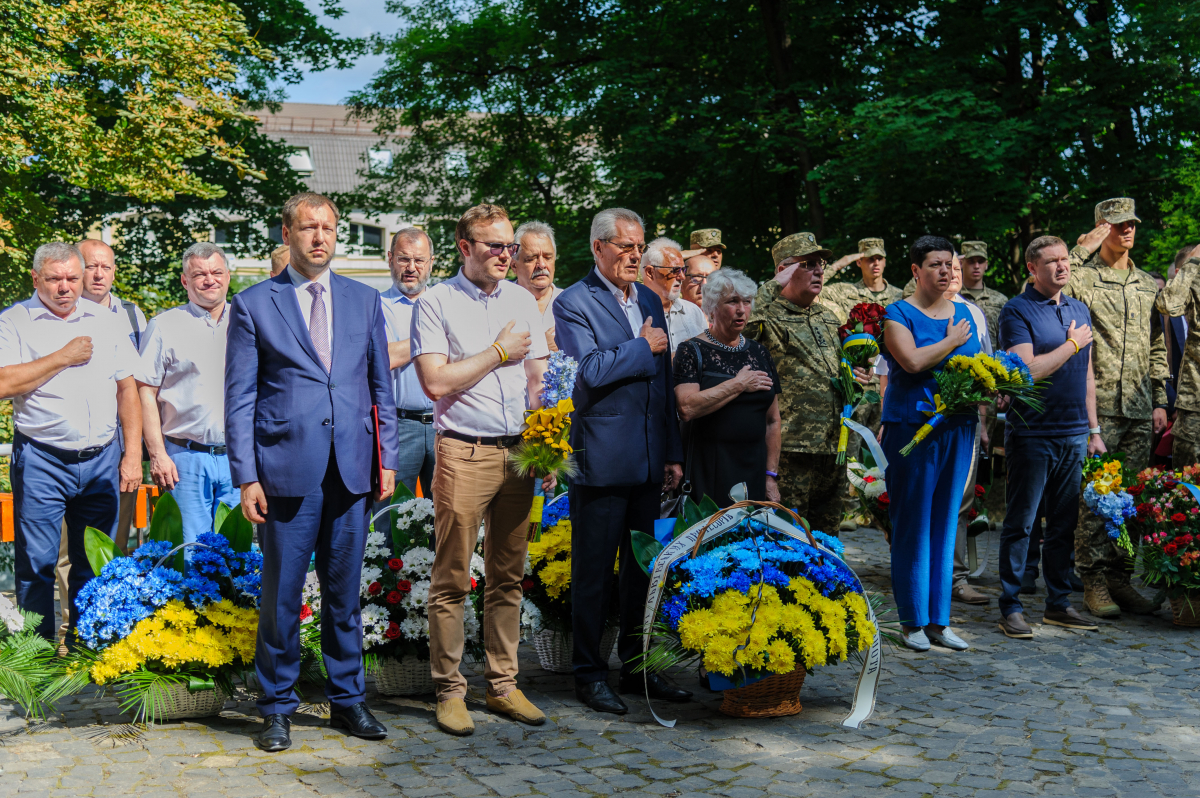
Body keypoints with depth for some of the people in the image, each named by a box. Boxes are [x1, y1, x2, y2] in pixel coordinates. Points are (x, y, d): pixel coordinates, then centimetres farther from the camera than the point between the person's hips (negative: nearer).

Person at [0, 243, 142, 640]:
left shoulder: (106, 322, 10)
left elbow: (127, 389, 11)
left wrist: (133, 454, 5)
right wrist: (63, 357, -13)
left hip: (101, 460, 3)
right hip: (42, 462, -3)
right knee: (36, 565, 1)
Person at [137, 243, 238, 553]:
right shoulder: (164, 326, 2)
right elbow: (146, 393, 0)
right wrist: (157, 454, -8)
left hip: (238, 457, 3)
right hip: (185, 457, -3)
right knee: (190, 552, -1)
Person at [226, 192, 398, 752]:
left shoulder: (365, 301, 12)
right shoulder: (253, 305, 3)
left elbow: (381, 387, 15)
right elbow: (239, 399, 1)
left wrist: (387, 459, 7)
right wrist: (246, 477, -6)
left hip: (351, 468, 3)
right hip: (286, 468, -2)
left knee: (344, 593, 10)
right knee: (281, 595, 2)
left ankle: (346, 700, 22)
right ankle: (278, 707, 16)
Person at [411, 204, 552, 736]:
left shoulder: (523, 302, 14)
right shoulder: (435, 303, -2)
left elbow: (537, 382, 15)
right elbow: (435, 382, -13)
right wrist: (499, 352, -6)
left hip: (518, 452, 5)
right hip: (463, 452, -5)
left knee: (508, 577, 9)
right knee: (452, 580, -1)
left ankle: (503, 685, 18)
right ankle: (449, 690, 7)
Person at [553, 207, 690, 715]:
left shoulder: (650, 301, 15)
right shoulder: (573, 304, -7)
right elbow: (589, 371, -20)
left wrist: (673, 453, 14)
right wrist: (643, 348, -9)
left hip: (649, 459, 7)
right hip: (601, 459, -7)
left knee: (645, 568, 13)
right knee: (593, 573, 2)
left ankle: (637, 668, 24)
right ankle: (589, 674, 13)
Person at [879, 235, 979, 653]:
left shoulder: (963, 314, 15)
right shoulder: (897, 314, -3)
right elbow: (913, 361, -19)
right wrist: (952, 340, -7)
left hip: (958, 427, 6)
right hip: (912, 426, -5)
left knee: (945, 521, 9)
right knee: (912, 524, -2)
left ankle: (939, 619, 15)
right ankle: (912, 621, 7)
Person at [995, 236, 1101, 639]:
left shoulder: (1080, 310, 14)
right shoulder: (1017, 311, -8)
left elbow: (1087, 374, 18)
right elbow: (1026, 371, -19)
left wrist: (1093, 428, 15)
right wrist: (1072, 344, -9)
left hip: (1074, 434, 6)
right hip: (1032, 434, -6)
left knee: (1064, 524, 11)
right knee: (1020, 523, 0)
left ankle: (1059, 604, 21)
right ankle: (1011, 608, 6)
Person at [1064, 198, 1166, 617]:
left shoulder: (1149, 286, 17)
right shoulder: (1081, 277, 0)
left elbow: (1158, 348, 20)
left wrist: (1160, 401, 13)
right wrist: (1081, 250, -16)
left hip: (1139, 410, 5)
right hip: (1096, 405, -5)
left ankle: (1119, 578, 15)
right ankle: (1094, 582, 2)